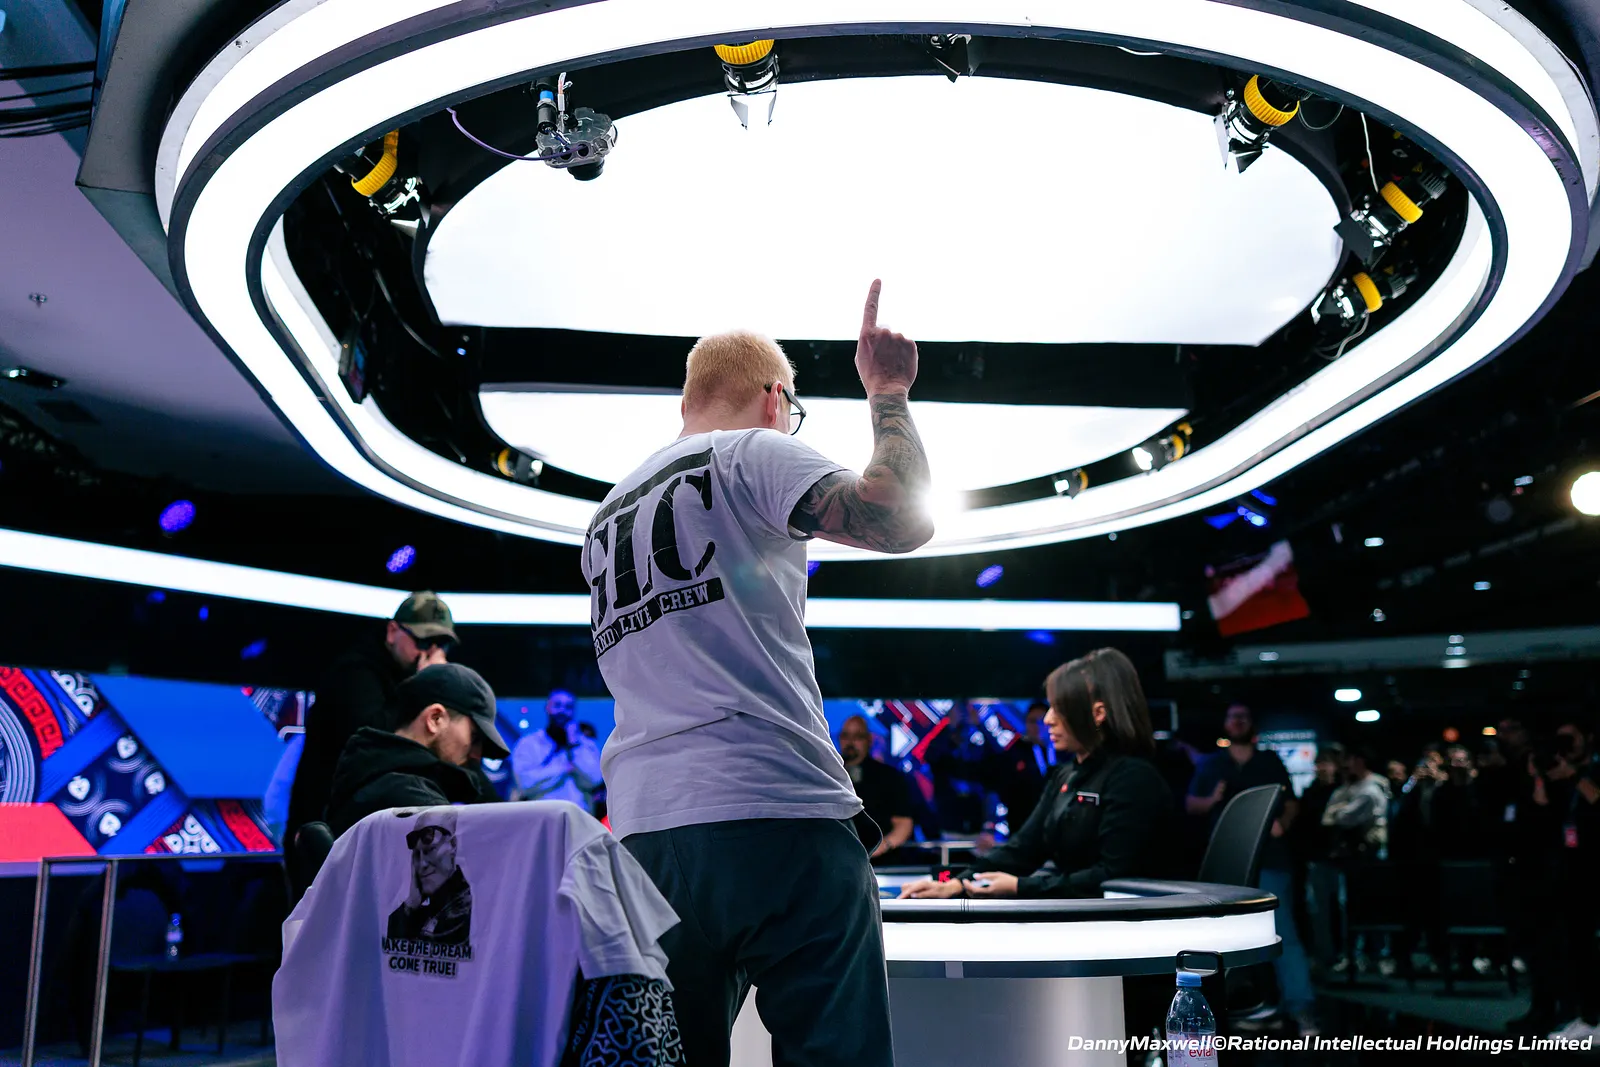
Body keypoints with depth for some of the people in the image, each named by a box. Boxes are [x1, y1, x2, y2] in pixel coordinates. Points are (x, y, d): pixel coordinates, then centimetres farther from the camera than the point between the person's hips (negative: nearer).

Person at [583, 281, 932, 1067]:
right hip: (775, 818, -7)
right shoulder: (753, 454, 2)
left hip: (645, 832, 7)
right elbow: (901, 521, -11)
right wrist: (888, 391, 3)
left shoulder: (607, 516, 24)